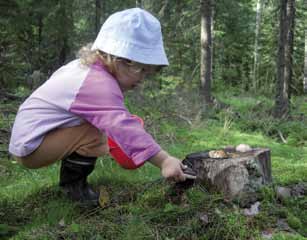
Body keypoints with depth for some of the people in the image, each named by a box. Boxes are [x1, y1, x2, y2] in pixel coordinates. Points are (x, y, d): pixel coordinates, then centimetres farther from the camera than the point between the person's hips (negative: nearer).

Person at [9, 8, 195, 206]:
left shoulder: (87, 67, 5)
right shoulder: (99, 84, -27)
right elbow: (123, 127, -36)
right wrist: (163, 161, -37)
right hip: (31, 146, -10)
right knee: (94, 135, -27)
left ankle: (72, 174, 16)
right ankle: (73, 183, -5)